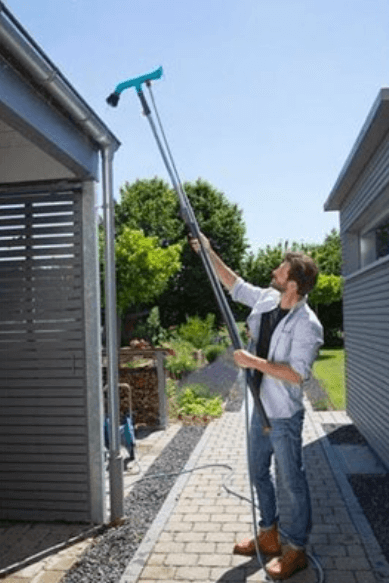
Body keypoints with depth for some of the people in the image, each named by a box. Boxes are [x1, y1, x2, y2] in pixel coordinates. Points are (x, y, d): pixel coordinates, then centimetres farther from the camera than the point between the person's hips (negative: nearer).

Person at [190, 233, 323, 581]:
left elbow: (297, 374, -28)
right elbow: (234, 284, 14)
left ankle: (297, 549, 23)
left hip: (284, 415, -8)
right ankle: (269, 535, 38)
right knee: (259, 474, 20)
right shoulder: (266, 299, -1)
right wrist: (209, 253, 11)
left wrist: (254, 362, -25)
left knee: (293, 481, 7)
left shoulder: (307, 325, -23)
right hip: (260, 409, 9)